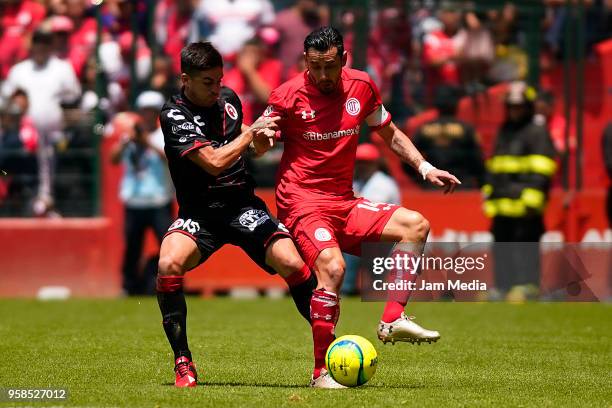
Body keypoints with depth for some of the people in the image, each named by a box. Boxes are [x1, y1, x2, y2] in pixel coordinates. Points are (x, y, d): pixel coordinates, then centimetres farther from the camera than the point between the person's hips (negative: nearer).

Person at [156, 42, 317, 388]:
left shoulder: (229, 99, 7)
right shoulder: (175, 115, -11)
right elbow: (214, 162, -21)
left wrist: (261, 139, 2)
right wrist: (251, 131, -10)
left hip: (243, 205, 4)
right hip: (199, 213, -3)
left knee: (293, 264, -20)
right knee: (169, 265, -31)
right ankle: (183, 362, -17)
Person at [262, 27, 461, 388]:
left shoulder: (362, 86, 5)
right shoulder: (288, 95, -8)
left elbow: (390, 133, 20)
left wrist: (425, 167, 10)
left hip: (344, 202, 6)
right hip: (302, 202, -6)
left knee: (415, 225, -7)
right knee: (333, 268, -28)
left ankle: (393, 321, -6)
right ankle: (321, 372, -21)